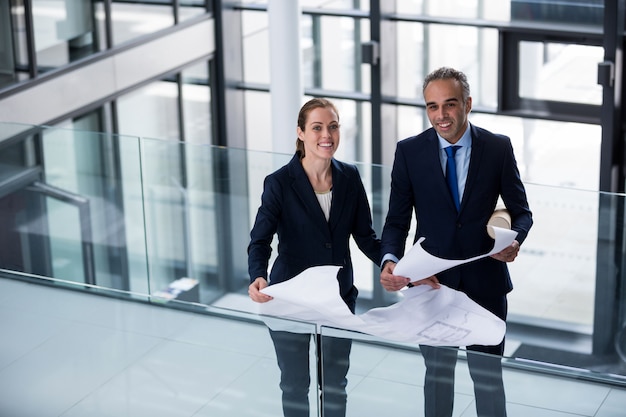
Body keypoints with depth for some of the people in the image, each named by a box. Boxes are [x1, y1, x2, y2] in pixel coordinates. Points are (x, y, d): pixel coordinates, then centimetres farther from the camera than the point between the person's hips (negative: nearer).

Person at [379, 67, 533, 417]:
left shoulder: (498, 148, -5)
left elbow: (521, 210, 2)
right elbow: (397, 220, -4)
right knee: (437, 373, 16)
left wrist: (514, 240, -20)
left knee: (489, 374, 10)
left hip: (486, 281, 0)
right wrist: (390, 260, -23)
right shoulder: (409, 151, -5)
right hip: (431, 283, 1)